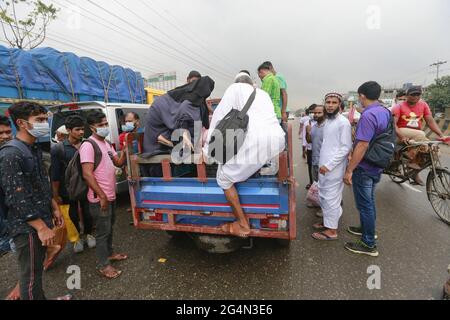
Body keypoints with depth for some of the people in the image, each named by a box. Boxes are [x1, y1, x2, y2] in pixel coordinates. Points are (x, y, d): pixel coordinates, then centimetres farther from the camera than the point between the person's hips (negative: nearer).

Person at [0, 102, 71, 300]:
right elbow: (17, 198, -22)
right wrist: (41, 227, -20)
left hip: (41, 220, 8)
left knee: (36, 269, 21)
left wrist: (54, 208, 17)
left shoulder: (35, 149, 9)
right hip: (27, 226, -8)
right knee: (31, 274, 6)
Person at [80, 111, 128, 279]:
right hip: (100, 198, -9)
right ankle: (104, 265, 18)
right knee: (103, 231, 3)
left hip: (111, 195, 9)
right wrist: (102, 196, -21)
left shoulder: (106, 143, 11)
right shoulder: (88, 145, -17)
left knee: (109, 227, 22)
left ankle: (109, 253, 39)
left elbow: (119, 163, 12)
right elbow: (87, 174, -22)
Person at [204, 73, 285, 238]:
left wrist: (208, 146, 15)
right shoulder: (263, 93, 33)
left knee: (224, 177, 10)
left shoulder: (235, 88, 17)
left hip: (256, 141, -7)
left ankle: (243, 225, 14)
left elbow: (219, 116, 11)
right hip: (278, 140, 7)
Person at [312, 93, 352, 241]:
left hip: (333, 169, -8)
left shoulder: (343, 122, -12)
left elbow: (346, 147, -17)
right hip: (323, 167, 9)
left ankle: (332, 230, 13)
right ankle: (327, 222, 33)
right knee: (324, 197, 17)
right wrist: (323, 164, 14)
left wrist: (329, 165, -19)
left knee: (331, 198, 0)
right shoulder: (327, 121, 13)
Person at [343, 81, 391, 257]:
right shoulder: (385, 112, 7)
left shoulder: (368, 115, -23)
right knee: (369, 201, 22)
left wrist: (349, 170, -24)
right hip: (377, 167, 9)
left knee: (365, 204, 2)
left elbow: (362, 145, -27)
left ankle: (369, 244, 14)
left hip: (364, 168, -9)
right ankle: (367, 229, 40)